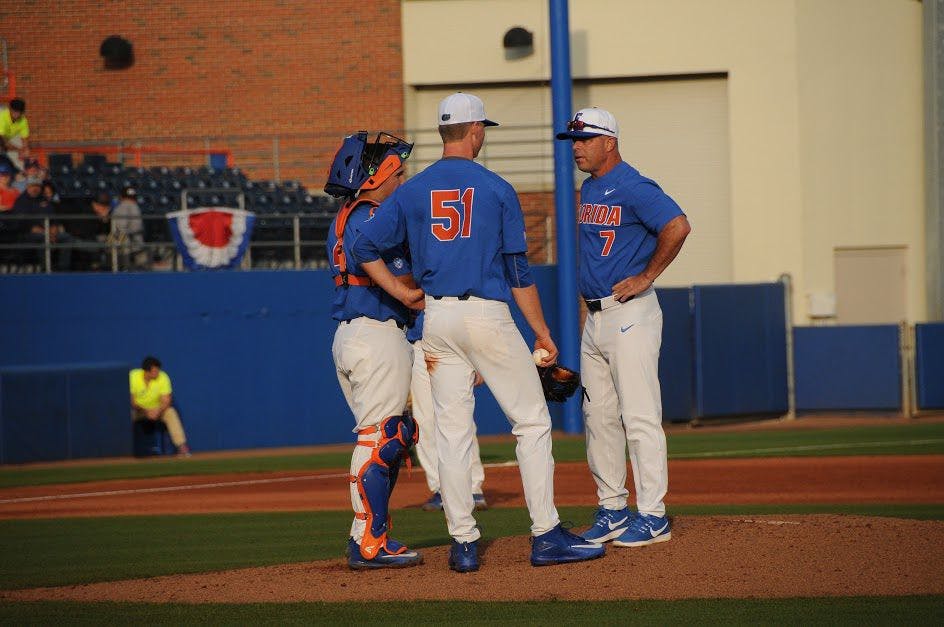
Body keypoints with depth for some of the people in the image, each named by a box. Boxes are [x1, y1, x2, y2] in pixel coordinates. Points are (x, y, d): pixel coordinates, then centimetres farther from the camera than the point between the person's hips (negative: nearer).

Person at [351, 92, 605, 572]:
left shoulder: (412, 190, 6)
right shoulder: (496, 189, -3)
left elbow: (364, 247, 2)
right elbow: (518, 270, -3)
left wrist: (400, 292, 9)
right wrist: (542, 332, 2)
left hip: (437, 317, 4)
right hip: (488, 315, -4)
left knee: (452, 432, 6)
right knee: (532, 422, 2)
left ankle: (462, 543, 4)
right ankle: (546, 536, -4)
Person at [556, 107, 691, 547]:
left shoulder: (634, 189, -14)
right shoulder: (589, 190, 15)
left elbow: (677, 226, -27)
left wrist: (646, 276, -20)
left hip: (630, 314, -9)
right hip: (596, 318, 9)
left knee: (639, 416, -8)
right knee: (598, 417, 11)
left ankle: (653, 516, -6)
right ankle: (612, 510, 18)